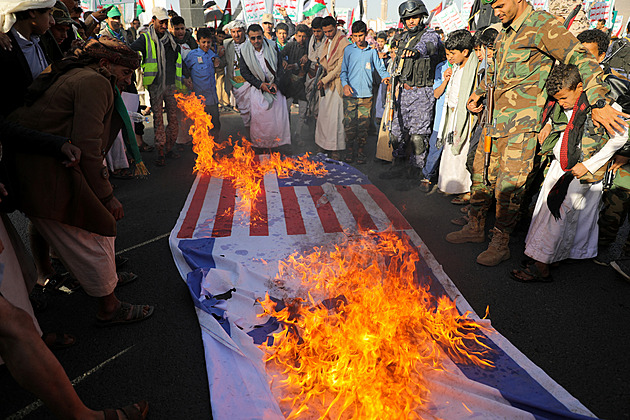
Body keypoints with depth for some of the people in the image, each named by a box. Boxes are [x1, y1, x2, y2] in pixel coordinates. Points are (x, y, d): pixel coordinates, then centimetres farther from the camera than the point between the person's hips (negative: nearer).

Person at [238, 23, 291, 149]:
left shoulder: (272, 47, -6)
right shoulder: (245, 51, -7)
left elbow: (280, 67, -1)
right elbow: (245, 72, -5)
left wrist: (276, 83, -14)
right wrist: (260, 84, -14)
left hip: (275, 85, 1)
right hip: (257, 87, -1)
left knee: (279, 114, -1)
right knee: (259, 115, -1)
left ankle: (278, 140, 13)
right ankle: (260, 142, 13)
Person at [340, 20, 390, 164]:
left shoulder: (372, 51, 10)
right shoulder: (348, 50, 8)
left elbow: (380, 67, 11)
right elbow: (344, 70, 8)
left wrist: (385, 76, -11)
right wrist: (345, 84, -9)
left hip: (366, 94, 1)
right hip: (350, 94, -1)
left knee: (363, 125, 1)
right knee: (349, 125, -3)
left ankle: (361, 152, 14)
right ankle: (350, 151, 11)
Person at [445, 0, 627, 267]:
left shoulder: (543, 25, -9)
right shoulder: (505, 32, 15)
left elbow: (582, 60, -14)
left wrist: (599, 104, -22)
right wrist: (479, 92, 21)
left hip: (521, 123, -8)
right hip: (495, 117, 8)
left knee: (509, 185, -7)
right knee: (481, 174, 12)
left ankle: (500, 244, 7)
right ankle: (476, 227, 28)